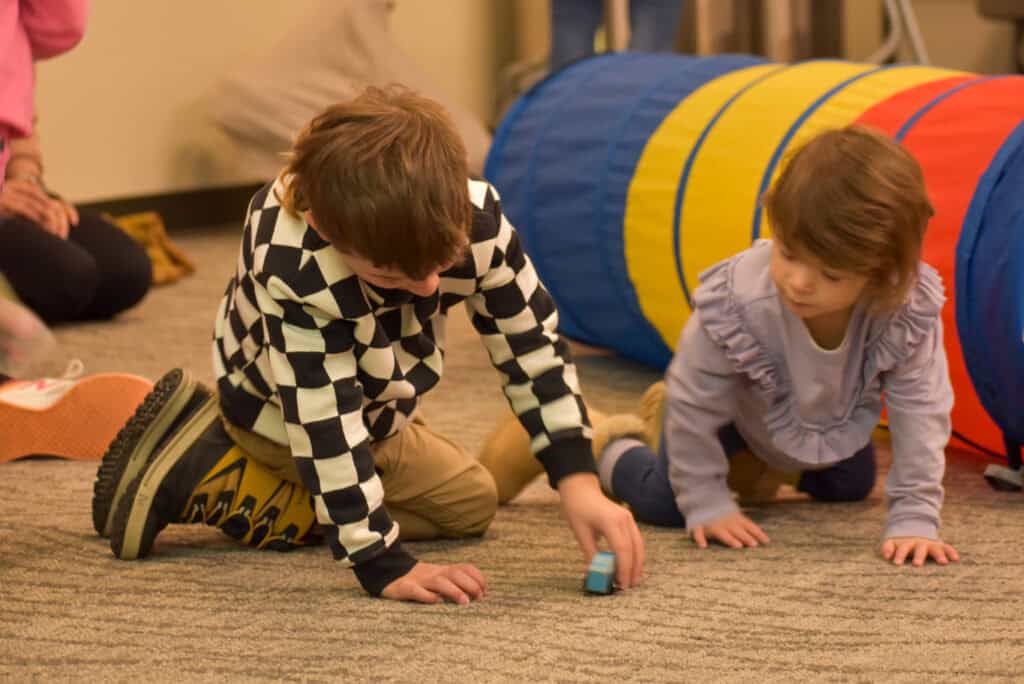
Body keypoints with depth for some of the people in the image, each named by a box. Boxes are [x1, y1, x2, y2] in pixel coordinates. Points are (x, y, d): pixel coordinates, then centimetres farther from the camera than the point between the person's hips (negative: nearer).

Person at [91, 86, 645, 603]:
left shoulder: (471, 216, -30)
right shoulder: (296, 272, -43)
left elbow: (531, 345, -19)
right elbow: (325, 427, -40)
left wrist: (579, 482, -25)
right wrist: (386, 567, -39)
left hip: (372, 401, 7)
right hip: (276, 410, -7)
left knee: (470, 500, 25)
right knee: (469, 503, -2)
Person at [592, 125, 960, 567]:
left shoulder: (911, 312, -41)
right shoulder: (734, 304, -44)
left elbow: (920, 411, -30)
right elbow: (694, 402, -29)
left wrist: (914, 519, -33)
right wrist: (705, 504, -25)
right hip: (731, 404, -3)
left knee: (852, 488, 26)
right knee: (661, 504, -11)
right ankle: (613, 452, 24)